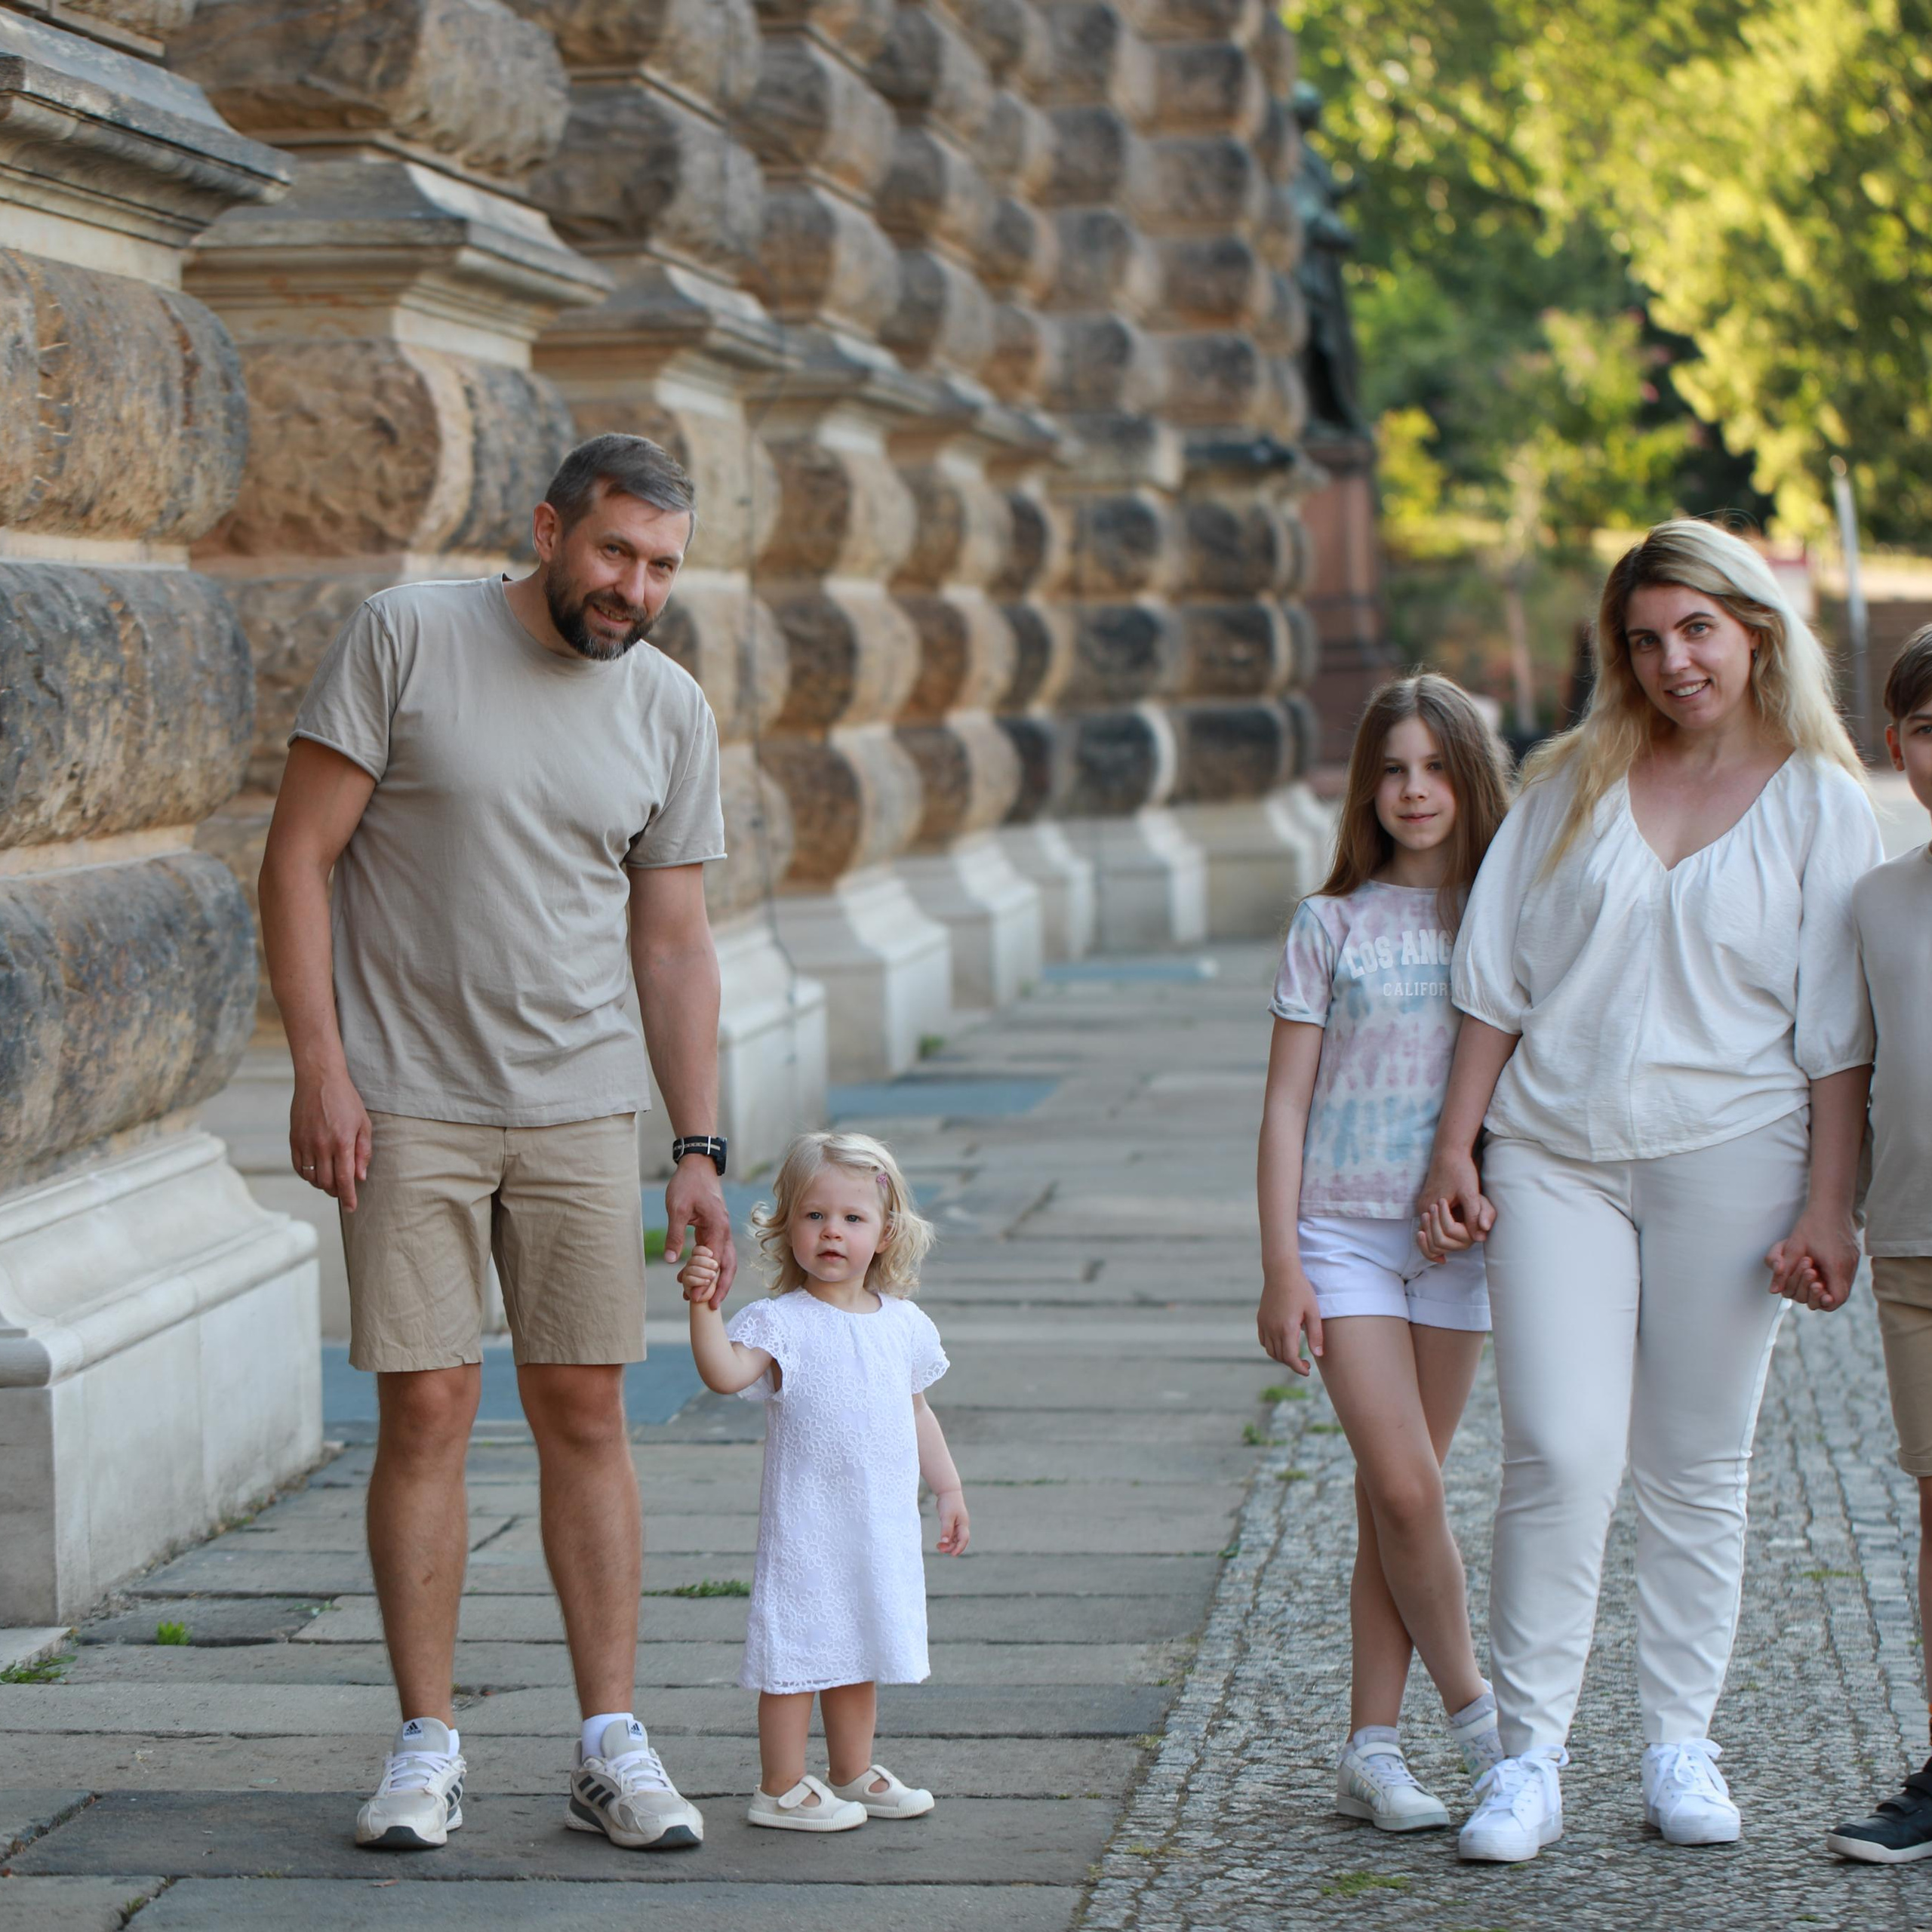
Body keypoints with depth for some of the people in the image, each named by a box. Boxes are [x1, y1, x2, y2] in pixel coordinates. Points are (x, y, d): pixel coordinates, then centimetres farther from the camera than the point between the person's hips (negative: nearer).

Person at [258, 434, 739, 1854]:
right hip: (407, 1107, -3)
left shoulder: (672, 712, 6)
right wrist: (319, 1069, -11)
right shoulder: (404, 640, -6)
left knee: (586, 1414, 4)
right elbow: (299, 855, -5)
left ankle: (612, 1746, 10)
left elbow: (674, 942, 10)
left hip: (583, 1110, 3)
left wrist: (700, 1149, 5)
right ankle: (427, 1749, 7)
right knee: (427, 1410, -3)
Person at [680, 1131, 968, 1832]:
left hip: (885, 1529, 6)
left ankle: (852, 1773, 30)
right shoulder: (782, 1322, -10)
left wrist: (949, 1489, 20)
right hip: (805, 1528, -6)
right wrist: (704, 1306, -38)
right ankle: (781, 1788, 7)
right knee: (798, 1651, -2)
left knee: (859, 1651, 17)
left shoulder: (905, 1325, 8)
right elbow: (727, 1373, -27)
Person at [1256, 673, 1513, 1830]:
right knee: (1404, 1487, -12)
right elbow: (1286, 1104, 1)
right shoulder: (1334, 923, 0)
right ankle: (1472, 1707, 7)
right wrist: (1280, 1267, -4)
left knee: (1400, 1493, 5)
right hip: (1344, 1231, -2)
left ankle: (1373, 1750, 11)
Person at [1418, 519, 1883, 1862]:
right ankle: (1529, 1757, -1)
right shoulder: (1574, 781, 9)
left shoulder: (1819, 800, 3)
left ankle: (1682, 1747, 17)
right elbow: (1496, 972, 10)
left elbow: (1838, 1030, 0)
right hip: (1553, 1155, 1)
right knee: (1559, 1452, -8)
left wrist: (1830, 1205, -6)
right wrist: (1456, 1144, 4)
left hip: (1728, 1156, -1)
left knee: (1699, 1465, 6)